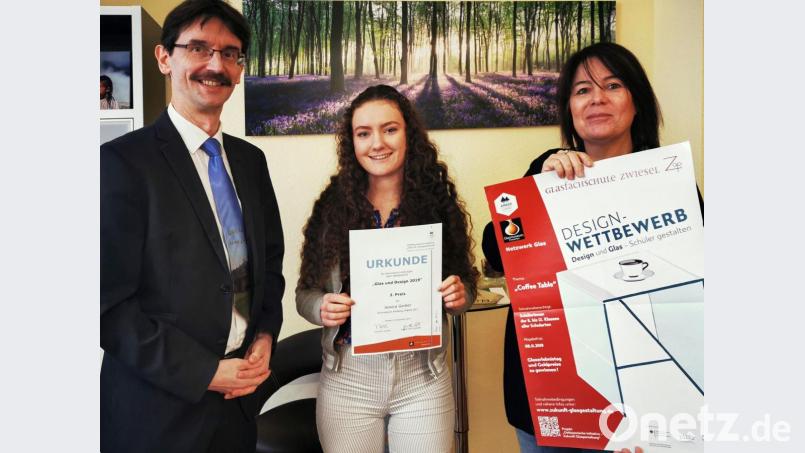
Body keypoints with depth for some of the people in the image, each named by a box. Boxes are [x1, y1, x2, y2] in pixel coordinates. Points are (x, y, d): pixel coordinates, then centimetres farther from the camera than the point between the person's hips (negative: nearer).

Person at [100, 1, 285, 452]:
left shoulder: (251, 160, 7)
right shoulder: (123, 161, -13)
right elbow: (109, 303, -15)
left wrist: (265, 336, -1)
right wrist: (204, 373, -16)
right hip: (161, 410, -5)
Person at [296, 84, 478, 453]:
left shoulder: (437, 202, -3)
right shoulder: (332, 206, -4)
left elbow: (463, 288, 5)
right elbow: (305, 292, 2)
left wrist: (459, 295, -16)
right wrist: (322, 309, -18)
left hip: (423, 379, 0)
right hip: (347, 379, 0)